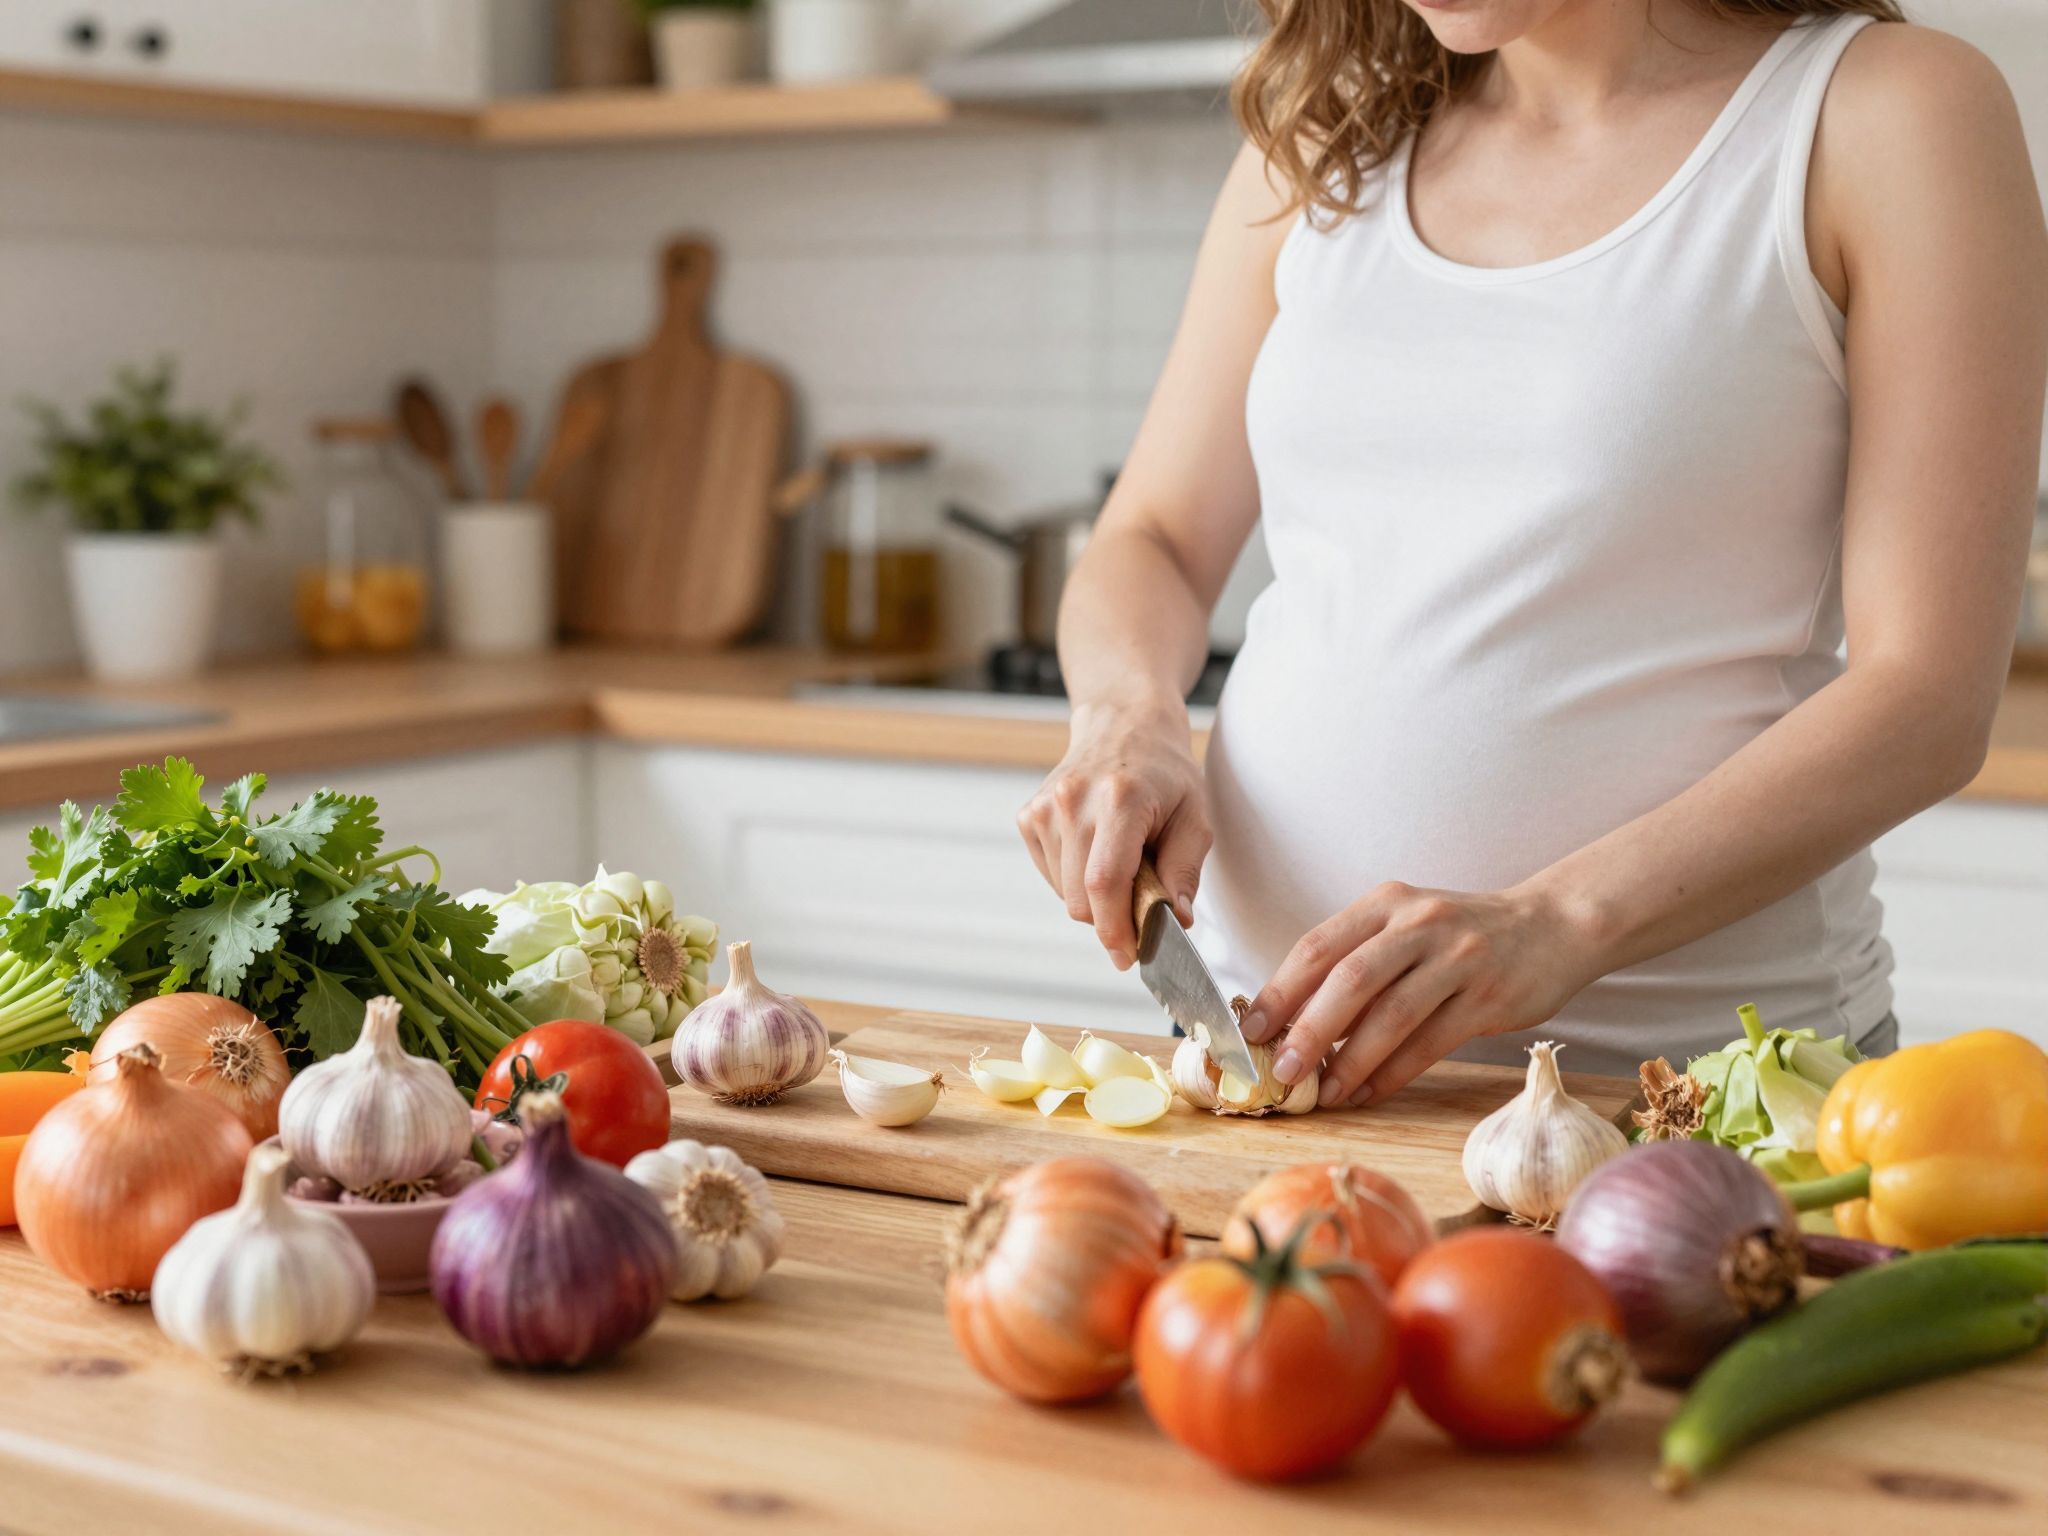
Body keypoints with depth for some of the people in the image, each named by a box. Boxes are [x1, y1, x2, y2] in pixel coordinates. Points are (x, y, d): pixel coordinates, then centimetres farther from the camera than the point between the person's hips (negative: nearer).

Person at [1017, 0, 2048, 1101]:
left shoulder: (1901, 116, -4)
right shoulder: (1320, 138, 11)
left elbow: (1930, 694, -11)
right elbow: (1155, 540, 16)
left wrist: (1555, 925, -22)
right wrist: (1126, 716, -7)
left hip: (1681, 1059, -3)